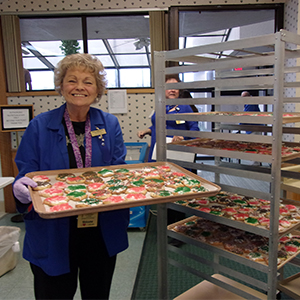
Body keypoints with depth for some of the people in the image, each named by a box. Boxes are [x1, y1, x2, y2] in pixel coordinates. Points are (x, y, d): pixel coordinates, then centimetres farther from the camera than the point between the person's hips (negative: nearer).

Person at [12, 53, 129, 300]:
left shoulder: (110, 125, 0)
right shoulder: (40, 126, -6)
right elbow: (25, 175, -5)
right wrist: (21, 189, -28)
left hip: (102, 234, 2)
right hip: (52, 236, -2)